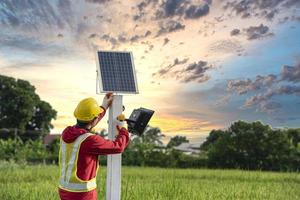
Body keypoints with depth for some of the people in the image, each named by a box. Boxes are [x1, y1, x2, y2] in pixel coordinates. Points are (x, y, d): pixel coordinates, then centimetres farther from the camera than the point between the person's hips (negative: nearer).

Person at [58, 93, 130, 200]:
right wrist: (122, 129, 7)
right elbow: (118, 147, -13)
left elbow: (85, 126, 21)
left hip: (65, 189, 8)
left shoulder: (67, 133, -2)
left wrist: (104, 107, 26)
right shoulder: (90, 140, -26)